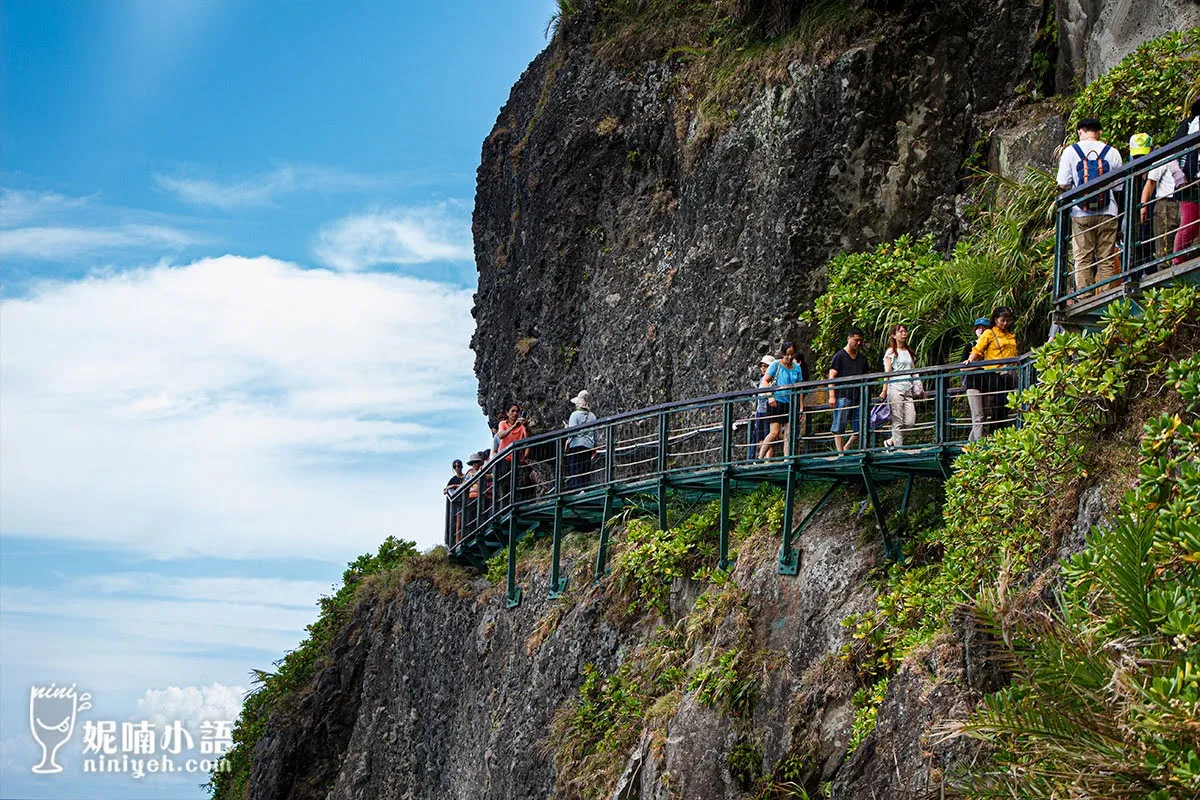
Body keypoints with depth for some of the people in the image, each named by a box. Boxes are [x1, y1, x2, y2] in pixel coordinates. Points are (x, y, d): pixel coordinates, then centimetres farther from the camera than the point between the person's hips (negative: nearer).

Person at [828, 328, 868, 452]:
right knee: (839, 428, -4)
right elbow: (832, 376, -4)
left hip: (858, 397, 6)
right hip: (842, 396, -6)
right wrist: (832, 396, -13)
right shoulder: (839, 356, 1)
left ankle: (846, 447, 20)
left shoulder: (862, 358, 19)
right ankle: (840, 453, -1)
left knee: (860, 428, 1)